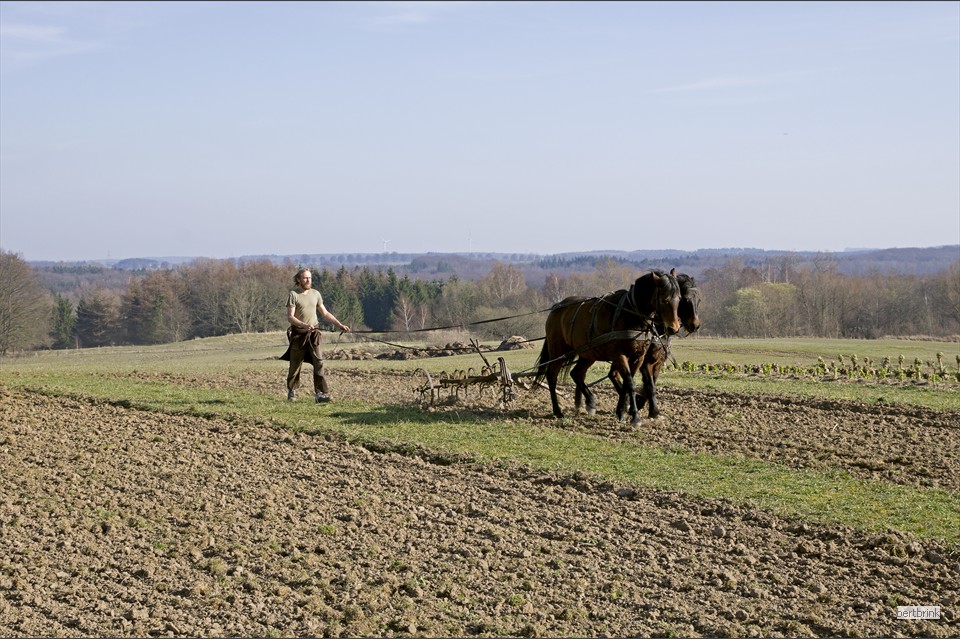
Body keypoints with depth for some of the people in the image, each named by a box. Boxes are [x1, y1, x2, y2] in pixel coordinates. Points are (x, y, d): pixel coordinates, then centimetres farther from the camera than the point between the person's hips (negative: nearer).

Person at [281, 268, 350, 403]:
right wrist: (304, 325, -27)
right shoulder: (293, 295, -5)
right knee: (295, 364, 7)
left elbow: (325, 313, 16)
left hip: (314, 334, 3)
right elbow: (290, 317, -12)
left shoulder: (315, 294, 9)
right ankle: (291, 390, 26)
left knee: (318, 362, -9)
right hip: (298, 334, -3)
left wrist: (339, 324, 7)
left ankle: (321, 393, -10)